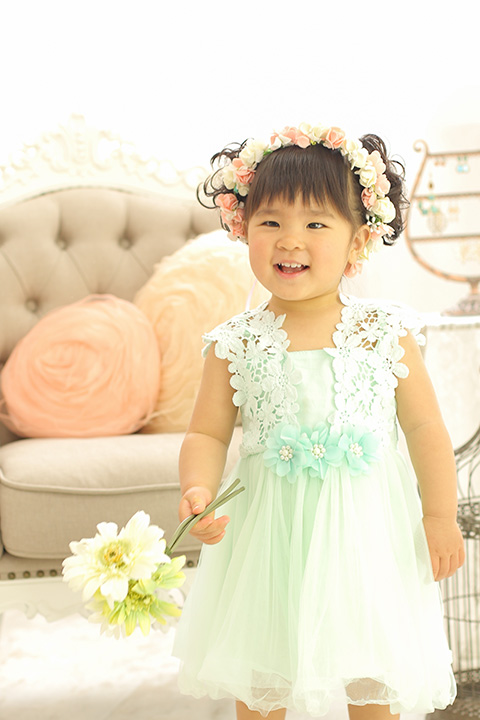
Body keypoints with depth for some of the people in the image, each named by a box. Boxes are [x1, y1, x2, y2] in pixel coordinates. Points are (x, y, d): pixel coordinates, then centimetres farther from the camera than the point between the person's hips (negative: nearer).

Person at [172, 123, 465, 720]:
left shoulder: (386, 333, -6)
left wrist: (440, 516, 1)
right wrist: (198, 491, -19)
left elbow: (424, 427, 0)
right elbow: (208, 433, -1)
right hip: (270, 532, 1)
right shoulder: (234, 344, -6)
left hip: (366, 533, 0)